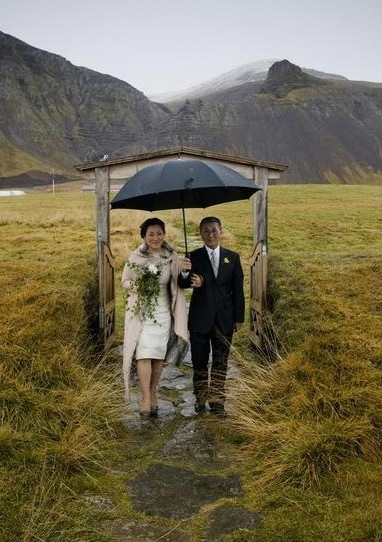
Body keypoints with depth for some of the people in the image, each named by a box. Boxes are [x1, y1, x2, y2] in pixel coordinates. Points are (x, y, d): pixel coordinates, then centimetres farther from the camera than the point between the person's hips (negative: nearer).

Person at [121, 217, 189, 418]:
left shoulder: (172, 257, 1)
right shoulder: (135, 257, -3)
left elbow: (178, 282, 6)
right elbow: (125, 281, 4)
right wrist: (139, 286, -15)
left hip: (163, 311, 2)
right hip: (140, 311, -2)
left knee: (159, 355, 8)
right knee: (144, 354, -8)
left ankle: (153, 393, 25)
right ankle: (146, 397, 1)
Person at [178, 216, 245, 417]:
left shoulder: (233, 257, 6)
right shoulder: (194, 257, 1)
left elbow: (238, 289, 5)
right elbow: (182, 283, -10)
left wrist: (238, 317, 2)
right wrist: (189, 279, -34)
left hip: (224, 318, 1)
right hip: (200, 318, -1)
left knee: (220, 361, 4)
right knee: (199, 361, 9)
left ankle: (217, 401, 14)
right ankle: (200, 399, 25)